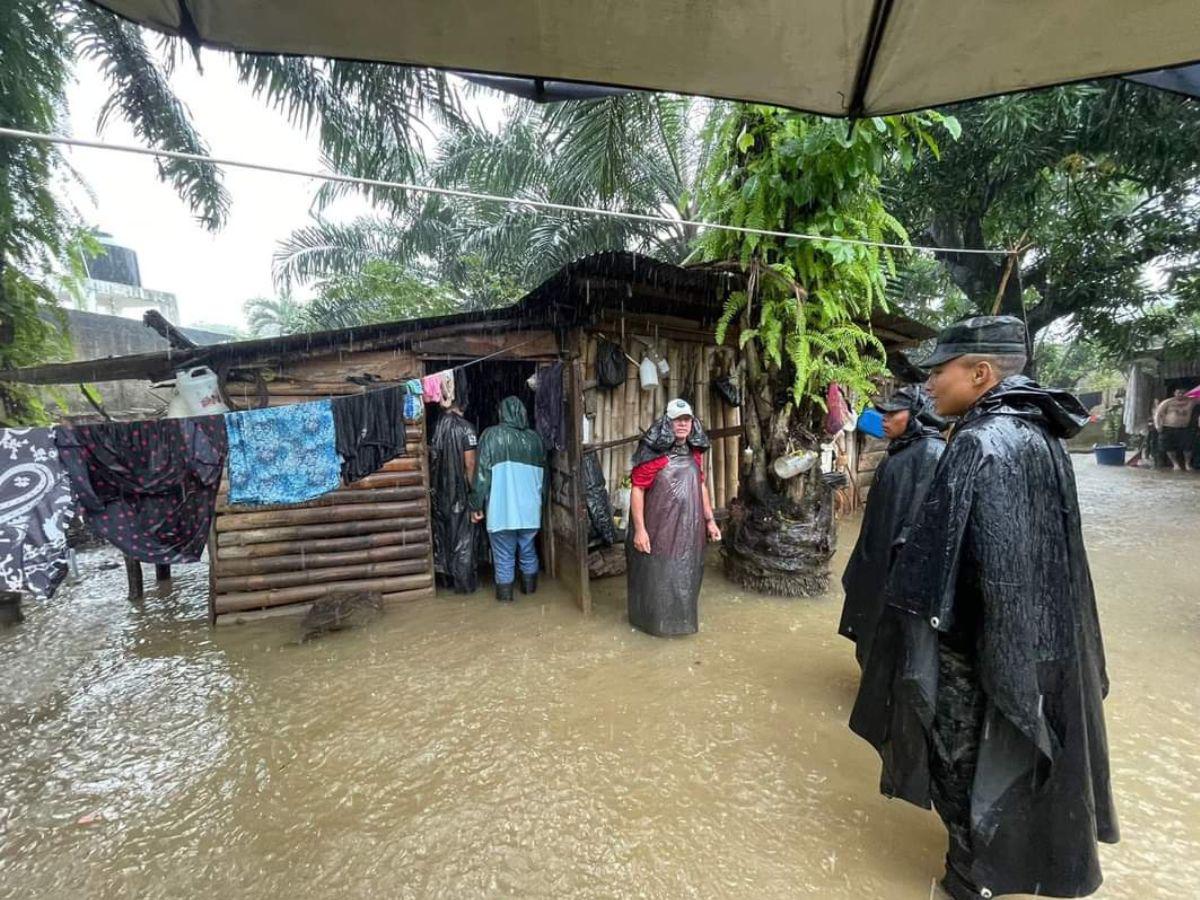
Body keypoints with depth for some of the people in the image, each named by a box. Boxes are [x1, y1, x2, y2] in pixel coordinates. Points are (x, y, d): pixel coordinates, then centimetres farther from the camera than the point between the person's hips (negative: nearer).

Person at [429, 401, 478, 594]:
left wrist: (432, 486, 13)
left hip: (438, 490, 4)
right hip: (459, 491, -4)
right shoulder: (465, 427, -11)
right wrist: (472, 488, -3)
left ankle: (446, 578, 27)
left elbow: (430, 458, 4)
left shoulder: (434, 425, 0)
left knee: (442, 533, 16)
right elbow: (470, 463, -14)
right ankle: (464, 583, 12)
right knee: (462, 537, 5)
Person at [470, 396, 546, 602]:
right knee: (528, 550, 20)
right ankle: (530, 586, 34)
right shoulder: (534, 437, 4)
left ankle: (505, 593, 19)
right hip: (529, 506, 4)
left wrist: (476, 504, -2)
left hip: (501, 507, -3)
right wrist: (539, 500, 22)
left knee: (504, 555, 9)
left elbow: (482, 472, -9)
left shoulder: (491, 435, -6)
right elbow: (543, 474, 11)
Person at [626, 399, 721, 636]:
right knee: (657, 576, 7)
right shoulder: (652, 453, -15)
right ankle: (655, 619, 27)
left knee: (686, 576, 18)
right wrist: (639, 528, -21)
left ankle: (683, 617, 38)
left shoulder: (695, 452, 7)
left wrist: (709, 520, 13)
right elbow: (637, 490, -17)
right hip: (659, 528, -6)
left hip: (688, 528, 6)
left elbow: (701, 486, 15)